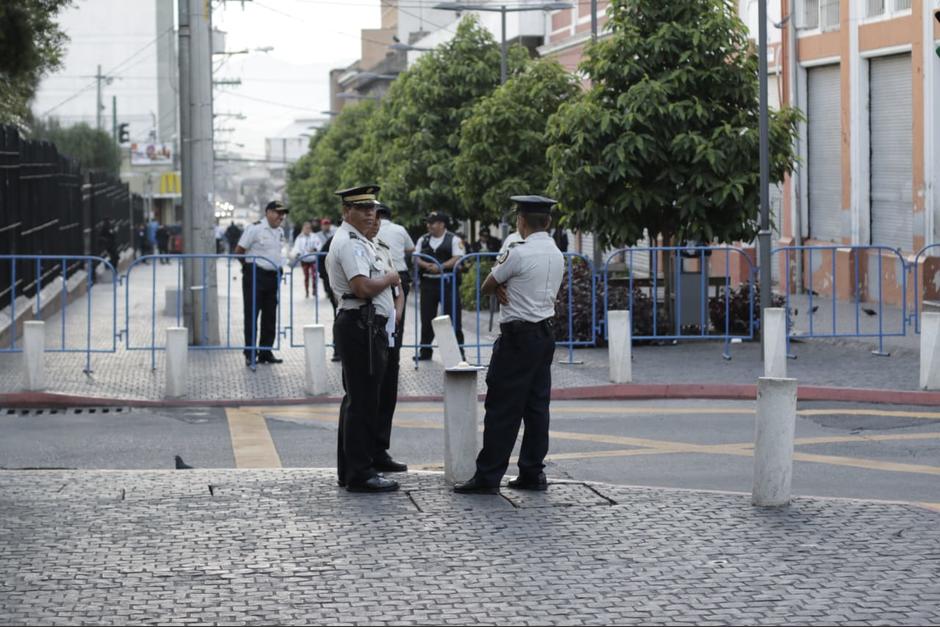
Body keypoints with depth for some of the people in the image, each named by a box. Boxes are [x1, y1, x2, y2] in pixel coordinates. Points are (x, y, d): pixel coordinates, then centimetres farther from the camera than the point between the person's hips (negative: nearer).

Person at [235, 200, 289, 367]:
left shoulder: (280, 232, 12)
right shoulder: (255, 228, -10)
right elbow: (238, 251, -7)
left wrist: (278, 268, 14)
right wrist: (251, 265, 1)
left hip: (273, 276, 7)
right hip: (255, 276, -7)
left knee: (270, 317, 9)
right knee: (251, 315, -3)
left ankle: (266, 352, 17)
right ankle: (250, 354, -1)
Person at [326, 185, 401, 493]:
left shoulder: (357, 241, 20)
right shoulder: (350, 244, -15)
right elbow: (364, 288, -25)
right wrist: (389, 278, -9)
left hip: (361, 326, 11)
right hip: (361, 326, -11)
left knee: (357, 399, 15)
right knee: (363, 401, -8)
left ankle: (350, 470, 22)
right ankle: (360, 473, -5)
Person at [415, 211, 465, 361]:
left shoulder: (454, 240, 0)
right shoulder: (423, 240, 14)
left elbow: (457, 258, -9)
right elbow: (417, 258, 9)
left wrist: (440, 266, -20)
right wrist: (426, 265, -12)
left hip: (447, 282, -4)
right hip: (428, 282, 4)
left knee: (452, 316, -4)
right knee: (427, 317, 7)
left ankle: (458, 349, 1)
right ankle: (425, 350, 15)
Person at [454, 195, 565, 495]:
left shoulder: (519, 254, -15)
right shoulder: (557, 255, 10)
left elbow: (486, 287, -4)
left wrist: (499, 288, 15)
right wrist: (506, 288, -1)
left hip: (518, 337, -8)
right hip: (545, 334, 8)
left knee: (502, 408, -5)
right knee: (537, 405, 10)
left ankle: (488, 477, -3)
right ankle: (532, 473, 12)